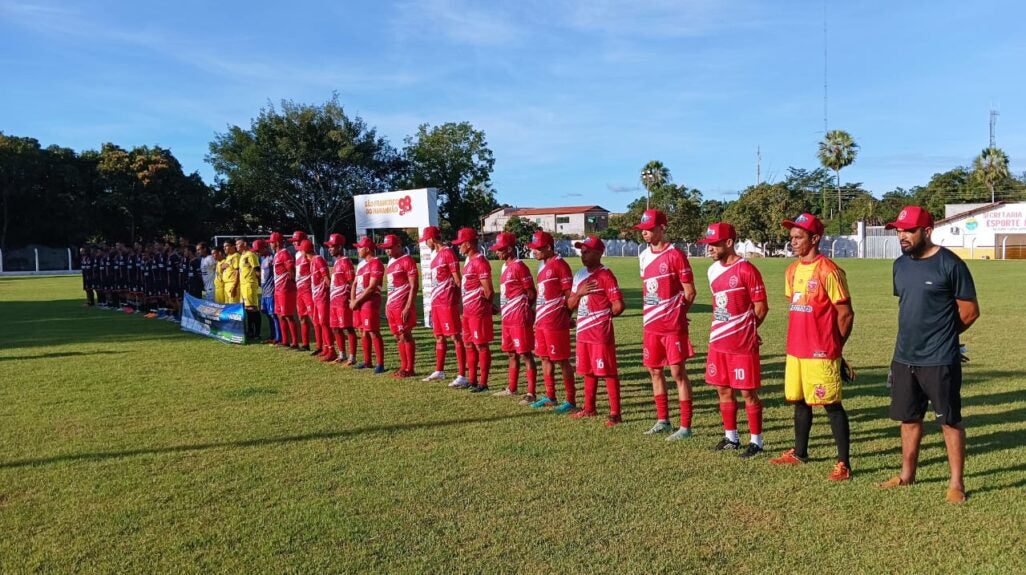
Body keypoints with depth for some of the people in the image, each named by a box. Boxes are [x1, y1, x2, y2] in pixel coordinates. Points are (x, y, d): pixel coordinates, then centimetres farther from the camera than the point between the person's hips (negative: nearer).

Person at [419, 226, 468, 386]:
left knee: (455, 337, -7)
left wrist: (455, 301, -16)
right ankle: (439, 372, 29)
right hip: (436, 302, 9)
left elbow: (457, 279, -14)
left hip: (447, 303, -9)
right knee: (439, 337, 17)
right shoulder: (436, 255, 16)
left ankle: (462, 375, -6)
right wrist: (434, 301, 18)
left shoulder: (448, 253, -12)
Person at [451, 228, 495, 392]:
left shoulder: (480, 262, -17)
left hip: (478, 311, -10)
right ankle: (472, 380, 25)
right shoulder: (469, 261, 14)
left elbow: (488, 290, -18)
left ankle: (483, 383, 5)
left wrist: (485, 306, -1)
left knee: (482, 346, -2)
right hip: (468, 311, 10)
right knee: (469, 345, 15)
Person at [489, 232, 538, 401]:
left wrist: (523, 311, -4)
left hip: (520, 319, -9)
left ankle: (531, 393, -1)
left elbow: (531, 294, -12)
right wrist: (504, 310, 14)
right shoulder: (505, 267, 13)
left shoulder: (519, 267, -15)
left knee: (526, 355, -5)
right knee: (511, 354, 18)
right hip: (507, 319, 10)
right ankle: (511, 389, 31)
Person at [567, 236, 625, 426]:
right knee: (588, 371, 16)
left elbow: (618, 306, -17)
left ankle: (615, 413, 2)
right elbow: (570, 304, 13)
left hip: (601, 333, -8)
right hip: (583, 332, 8)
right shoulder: (579, 275, 12)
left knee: (608, 372, -3)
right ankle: (589, 409, 29)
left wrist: (605, 316, 0)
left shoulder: (605, 275, -13)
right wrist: (579, 292, -6)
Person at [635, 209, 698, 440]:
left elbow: (689, 292, -7)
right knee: (655, 371, 13)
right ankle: (662, 421, 26)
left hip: (673, 326, -7)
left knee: (678, 372, -3)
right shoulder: (644, 255, 10)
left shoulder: (675, 255, -11)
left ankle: (685, 426, 5)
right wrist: (647, 315, 11)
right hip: (651, 326, 7)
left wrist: (675, 315, 0)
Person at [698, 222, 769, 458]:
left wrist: (744, 330, 2)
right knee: (723, 390, 13)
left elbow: (761, 308, -9)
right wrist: (718, 328, 10)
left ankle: (756, 441, 14)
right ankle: (731, 437, 27)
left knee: (748, 392, 2)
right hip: (718, 343, 7)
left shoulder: (747, 270, -13)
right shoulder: (713, 270, 9)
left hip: (744, 345, -7)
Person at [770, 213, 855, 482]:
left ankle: (844, 463, 8)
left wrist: (833, 346, 0)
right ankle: (799, 453, 31)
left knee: (832, 405, -1)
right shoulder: (792, 270, 10)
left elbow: (846, 314, -10)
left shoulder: (828, 271, -14)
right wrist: (797, 339, 12)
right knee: (799, 400, 17)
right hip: (795, 350, 8)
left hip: (821, 353, -8)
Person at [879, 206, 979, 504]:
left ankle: (956, 483, 17)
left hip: (940, 360, -6)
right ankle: (907, 474, 29)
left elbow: (970, 311, -7)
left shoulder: (950, 264, -13)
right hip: (904, 358, 7)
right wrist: (914, 336, 11)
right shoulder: (900, 264, 7)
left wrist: (942, 335, 3)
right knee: (908, 418, 16)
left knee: (950, 421, 5)